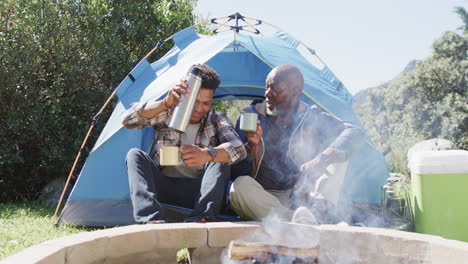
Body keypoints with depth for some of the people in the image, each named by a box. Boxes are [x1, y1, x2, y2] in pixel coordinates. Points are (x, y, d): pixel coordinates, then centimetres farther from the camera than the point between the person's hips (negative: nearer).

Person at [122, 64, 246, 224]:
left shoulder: (216, 120, 1)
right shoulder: (167, 113, 0)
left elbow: (239, 148, -20)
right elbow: (128, 120, -17)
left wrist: (208, 154, -44)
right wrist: (165, 104, -35)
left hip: (197, 191, 0)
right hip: (164, 187, 1)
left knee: (220, 160, -25)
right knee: (135, 155, -22)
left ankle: (199, 220, -43)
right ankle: (152, 220, -43)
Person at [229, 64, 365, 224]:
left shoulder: (313, 118, 3)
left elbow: (355, 134, -15)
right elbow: (234, 172, -2)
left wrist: (321, 160, -32)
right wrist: (252, 145, -23)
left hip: (301, 199, 1)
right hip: (262, 200, -1)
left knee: (337, 151, -15)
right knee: (240, 186, -33)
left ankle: (321, 211, -34)